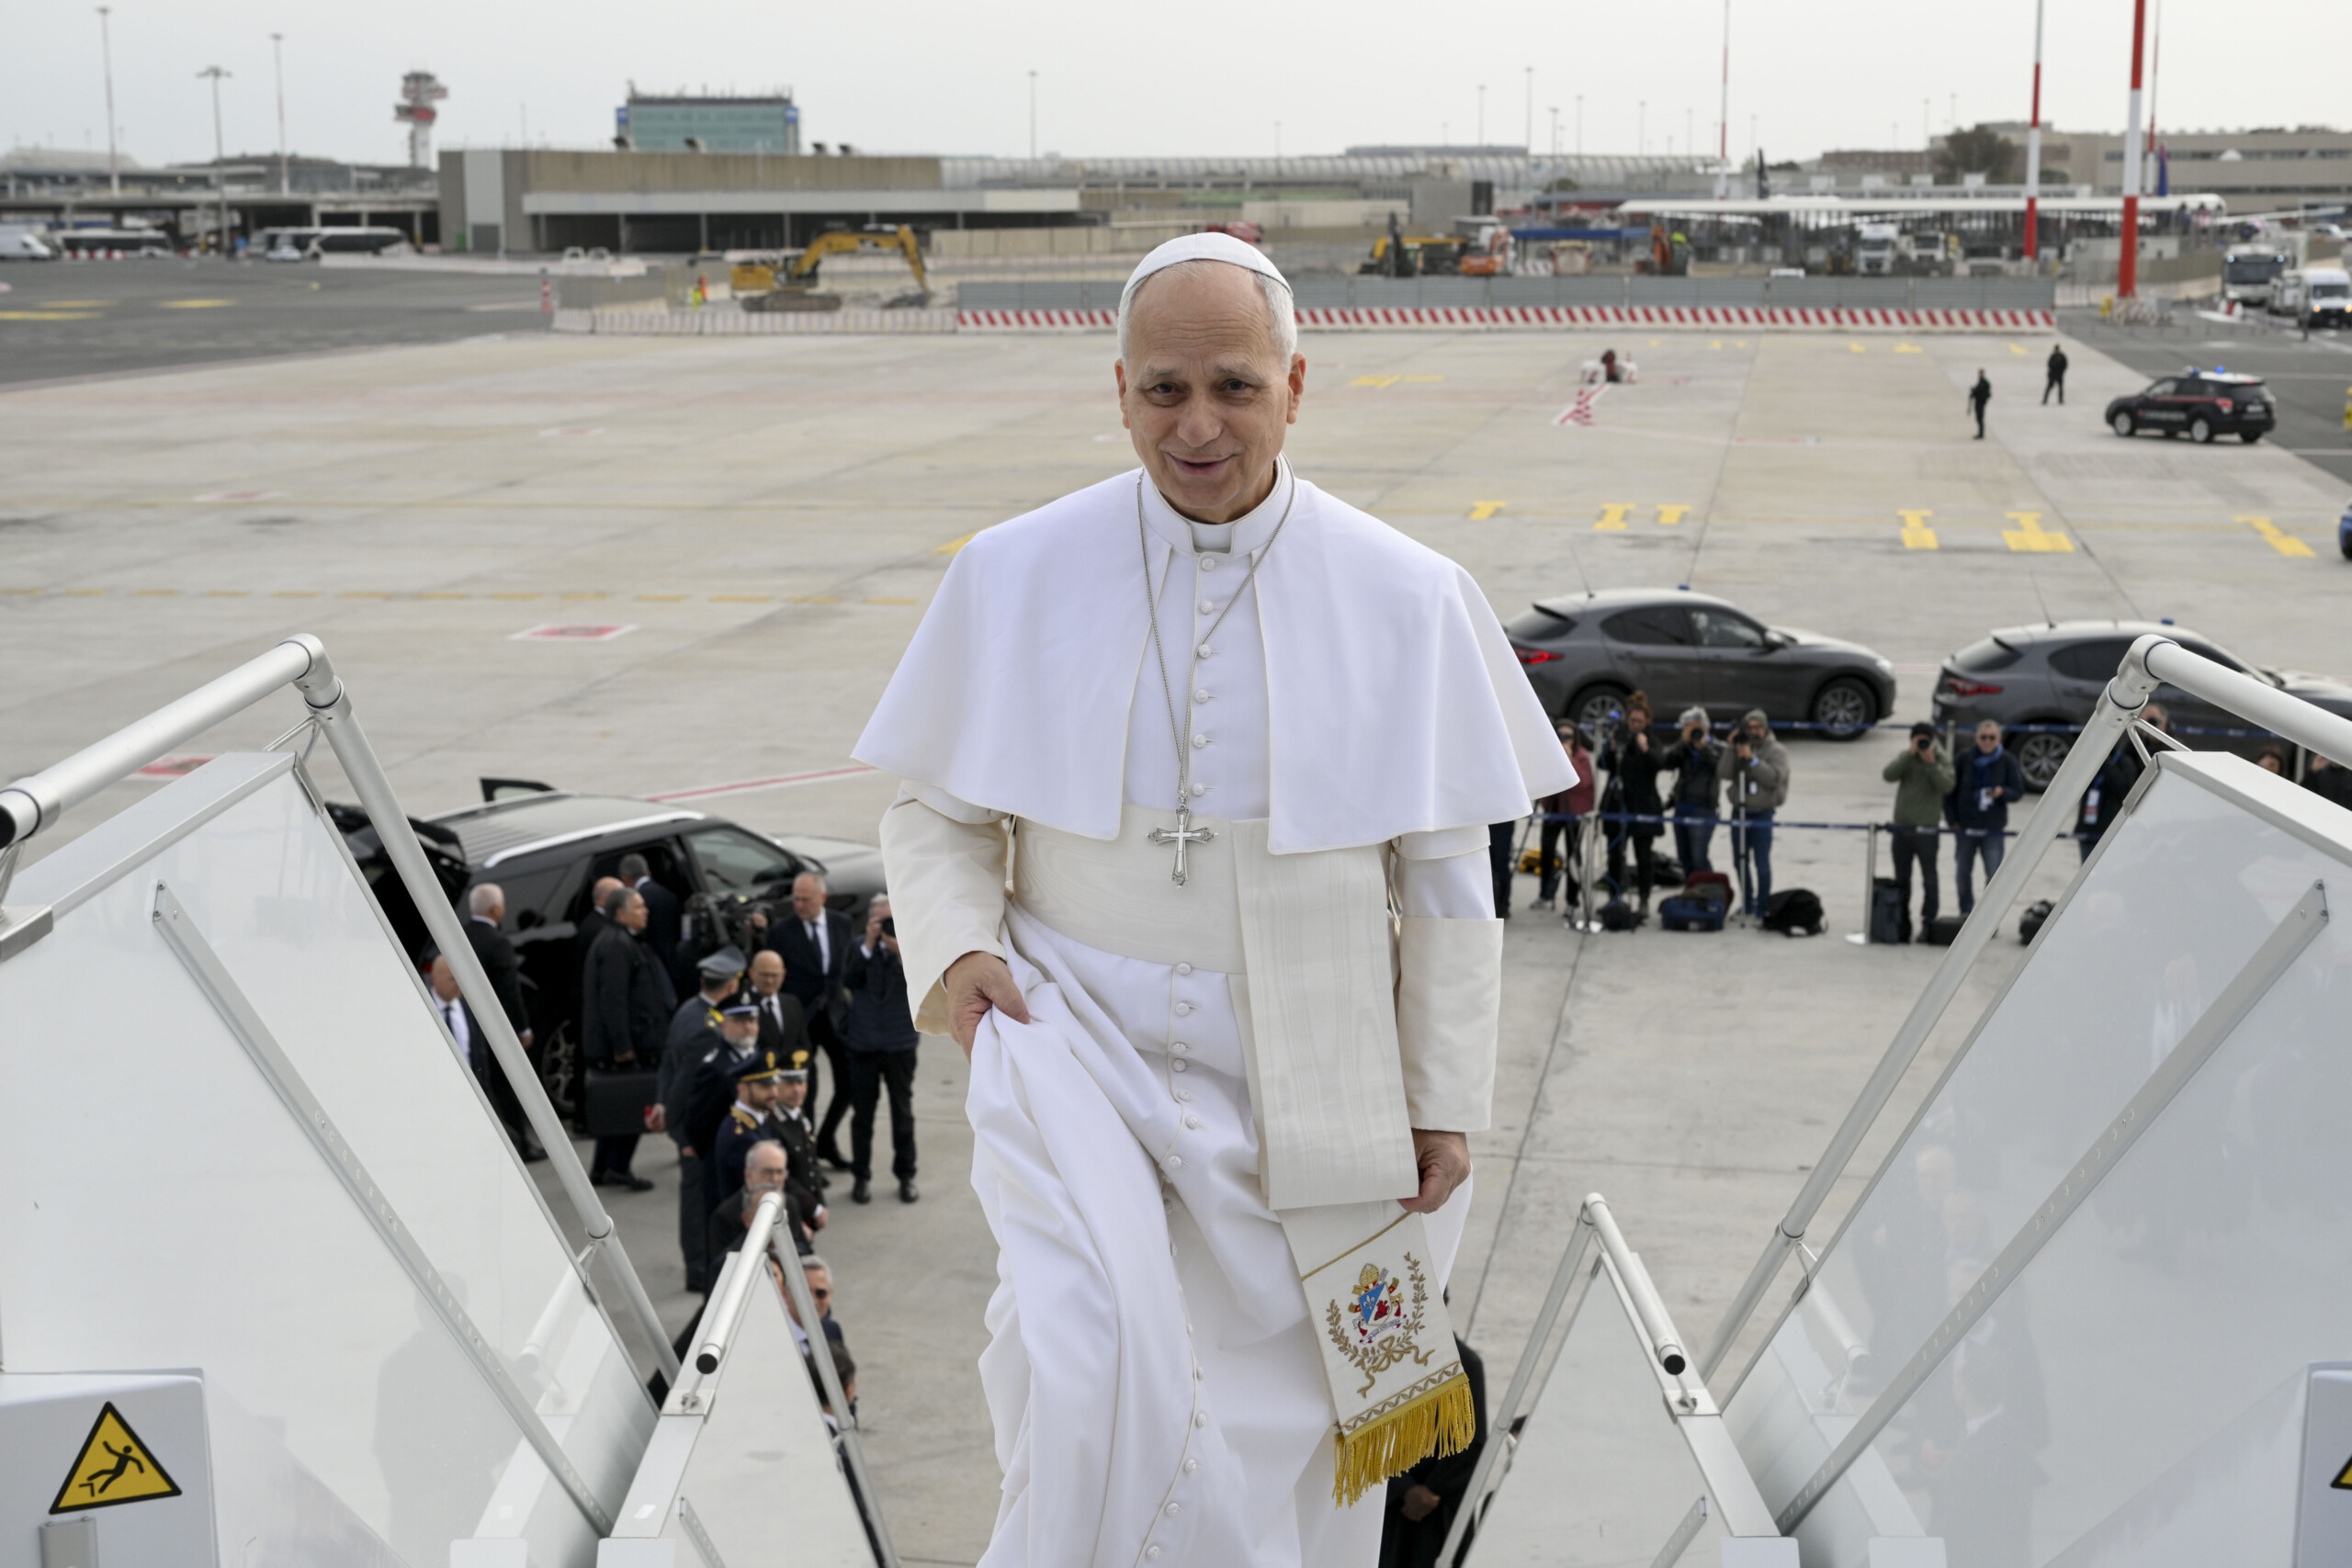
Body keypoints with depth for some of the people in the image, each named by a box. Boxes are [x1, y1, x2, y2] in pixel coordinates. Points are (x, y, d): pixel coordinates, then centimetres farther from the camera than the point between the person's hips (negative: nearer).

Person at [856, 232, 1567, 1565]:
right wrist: (956, 946, -10)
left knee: (1278, 1407, 9)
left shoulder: (1404, 598, -3)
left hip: (1302, 1076, 1)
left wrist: (1444, 1104, 2)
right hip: (1075, 1030, -1)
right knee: (1091, 1361, -22)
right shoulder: (1015, 576, -2)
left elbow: (1448, 881, 2)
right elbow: (935, 810, 8)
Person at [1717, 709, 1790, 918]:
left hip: (1762, 813, -5)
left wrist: (1752, 759, -20)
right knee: (1741, 861, 13)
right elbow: (1723, 773, -5)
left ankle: (1763, 907, 0)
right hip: (1739, 812, 5)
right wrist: (1731, 749, -12)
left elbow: (1774, 777, -17)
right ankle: (1747, 904, 26)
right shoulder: (1738, 748, 9)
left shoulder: (1777, 751, -1)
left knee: (1762, 864, -7)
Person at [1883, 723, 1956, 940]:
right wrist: (1909, 754, -17)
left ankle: (1928, 922, 3)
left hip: (1926, 828, -4)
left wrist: (1931, 763, -23)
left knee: (1929, 879, -1)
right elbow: (1889, 775, -11)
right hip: (1902, 825, 4)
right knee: (1901, 877, 13)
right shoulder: (1905, 757, 7)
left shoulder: (1941, 759, -2)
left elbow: (1947, 786, -16)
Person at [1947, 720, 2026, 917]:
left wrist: (2002, 792, -21)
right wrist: (1952, 819, 0)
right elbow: (1950, 791, 7)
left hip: (1994, 829, -2)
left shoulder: (2007, 762, -2)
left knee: (1994, 875, -5)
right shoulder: (1965, 760, 1)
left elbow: (2018, 792, 1)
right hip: (1965, 827, 2)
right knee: (1963, 872, 10)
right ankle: (1965, 912, 24)